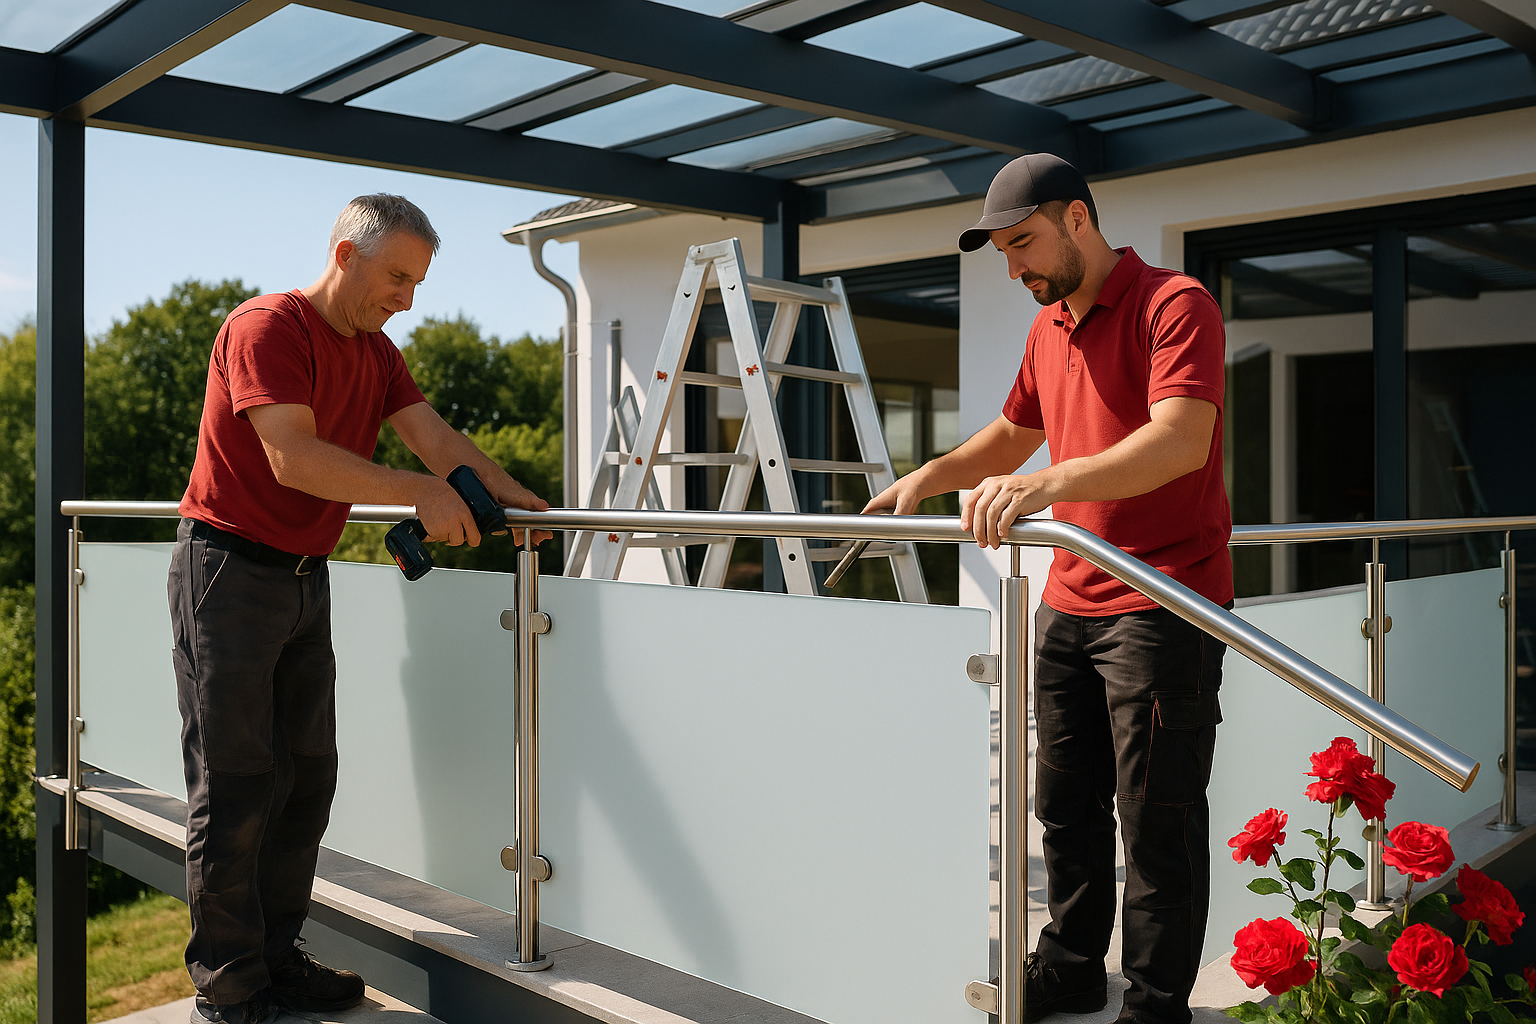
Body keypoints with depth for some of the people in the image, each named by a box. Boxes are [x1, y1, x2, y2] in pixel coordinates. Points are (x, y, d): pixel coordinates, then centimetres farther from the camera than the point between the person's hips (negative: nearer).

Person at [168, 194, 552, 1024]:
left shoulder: (376, 354, 12)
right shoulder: (265, 327, -13)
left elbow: (437, 439, 2)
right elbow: (293, 457, -24)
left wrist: (513, 498, -13)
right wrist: (419, 494, -26)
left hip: (305, 579, 8)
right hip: (229, 570, -8)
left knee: (307, 777, 9)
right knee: (238, 784, -4)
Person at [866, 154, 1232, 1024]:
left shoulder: (1174, 304, -11)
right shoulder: (1048, 328, 16)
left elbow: (1180, 440, -27)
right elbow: (1012, 434, 29)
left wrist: (1051, 483, -39)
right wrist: (929, 478, 14)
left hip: (1163, 604, -8)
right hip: (1069, 605, 8)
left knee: (1157, 822, 0)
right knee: (1067, 806, 15)